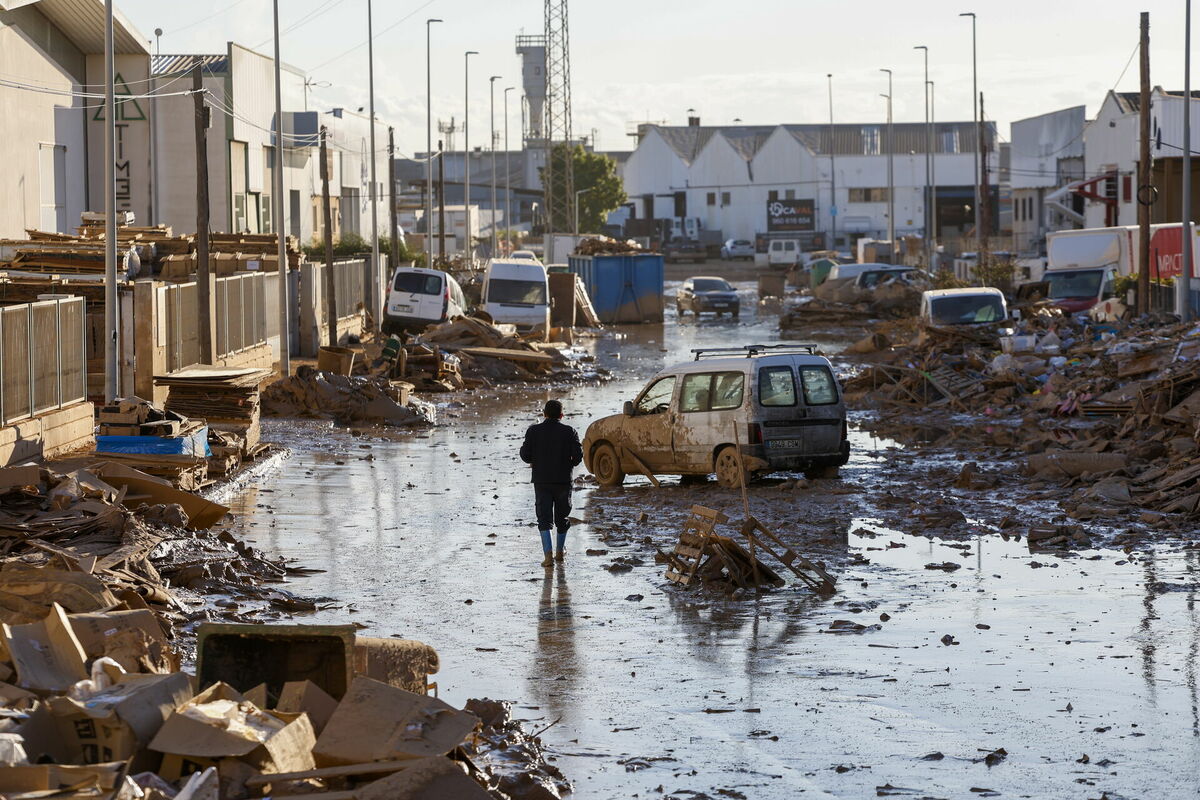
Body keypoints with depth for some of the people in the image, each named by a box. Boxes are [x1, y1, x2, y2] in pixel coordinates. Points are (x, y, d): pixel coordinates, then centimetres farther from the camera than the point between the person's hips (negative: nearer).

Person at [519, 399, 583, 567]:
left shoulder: (534, 431, -2)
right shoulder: (569, 432, -4)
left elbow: (525, 454, -6)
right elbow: (578, 454, -10)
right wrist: (570, 464, 11)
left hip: (541, 480, 0)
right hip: (563, 480, 0)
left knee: (544, 518, 0)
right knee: (562, 516, 16)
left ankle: (548, 554, -16)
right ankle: (560, 552, 27)